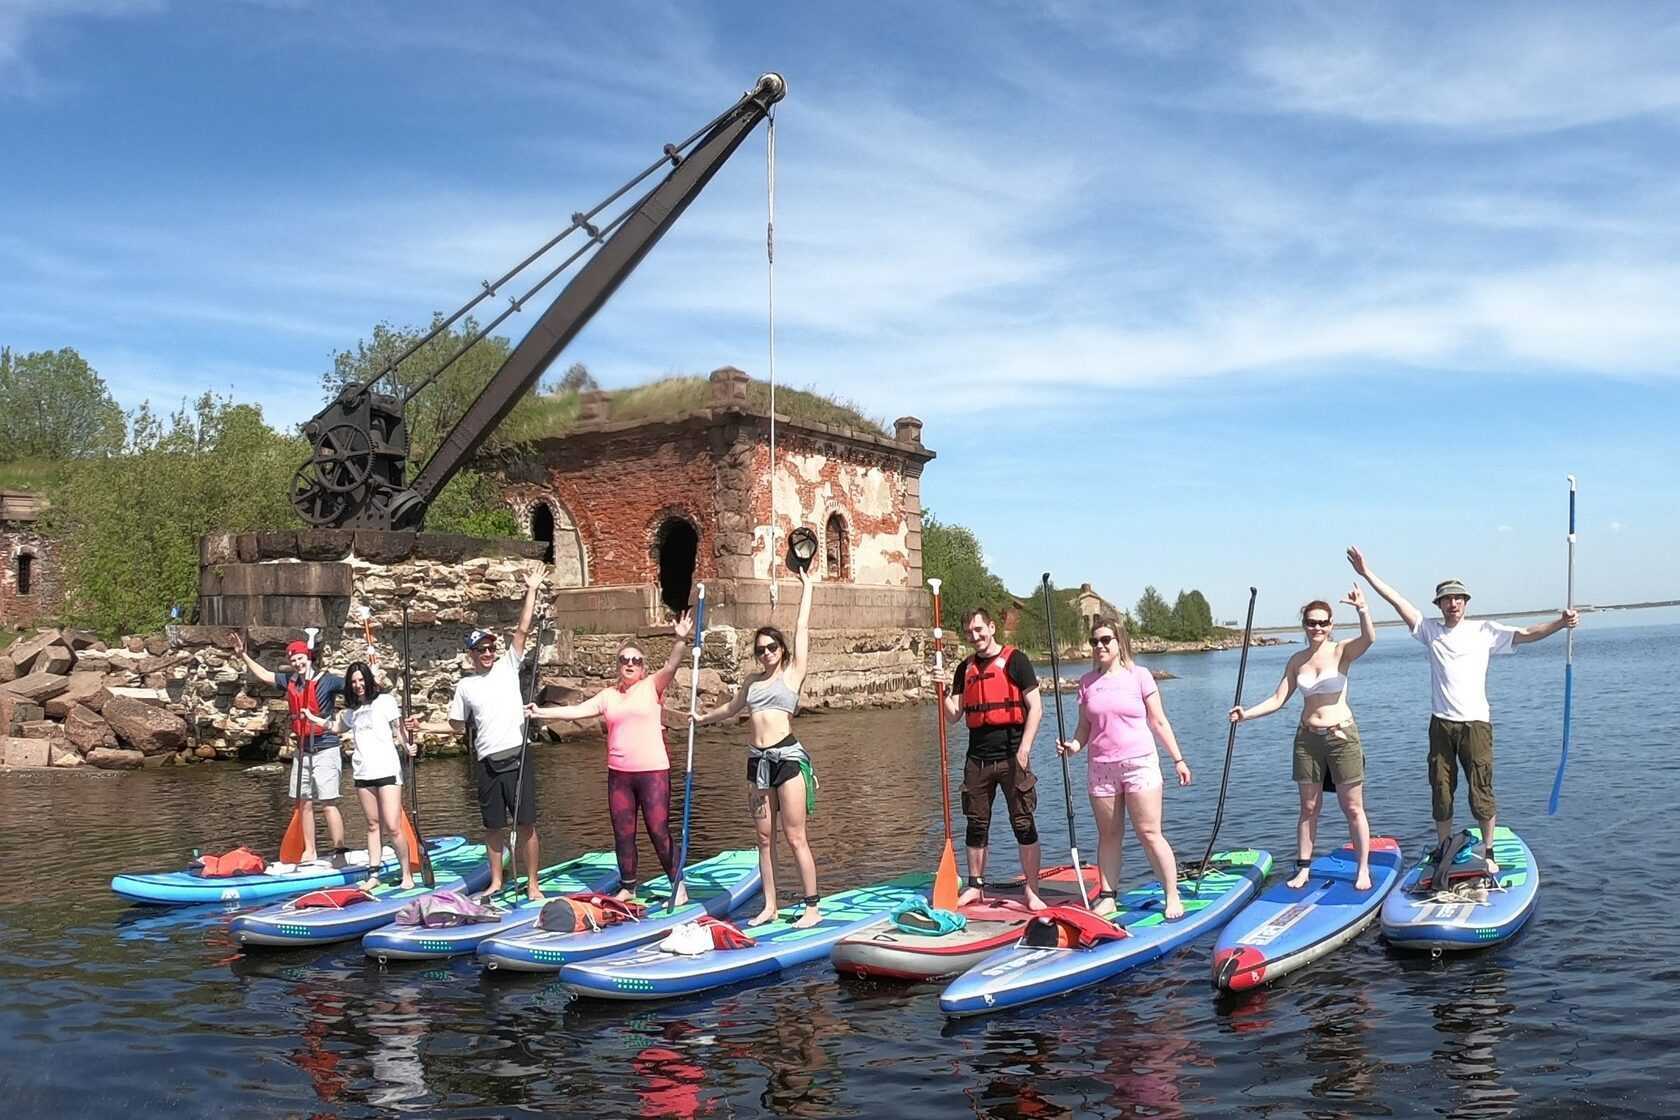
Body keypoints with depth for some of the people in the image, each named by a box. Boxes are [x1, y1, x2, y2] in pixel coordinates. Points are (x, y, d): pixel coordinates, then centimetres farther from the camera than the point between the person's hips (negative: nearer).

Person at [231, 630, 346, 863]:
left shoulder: (326, 680, -10)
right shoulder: (289, 681, 9)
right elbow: (264, 675, 24)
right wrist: (244, 656, 25)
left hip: (325, 750, -7)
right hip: (302, 751, 7)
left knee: (328, 804, -9)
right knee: (304, 803, 10)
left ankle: (339, 851, -6)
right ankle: (309, 852, 18)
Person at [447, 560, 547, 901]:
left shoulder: (508, 666, 4)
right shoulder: (465, 685, 7)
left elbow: (523, 630, -3)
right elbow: (458, 726, 14)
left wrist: (532, 590, -7)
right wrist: (453, 710, -2)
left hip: (517, 757, -2)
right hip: (487, 762, 2)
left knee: (525, 823, -1)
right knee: (493, 826, 12)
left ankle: (532, 884, 7)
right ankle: (496, 882, 26)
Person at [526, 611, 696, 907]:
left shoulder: (652, 686, -1)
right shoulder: (607, 696, 11)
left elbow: (670, 666, -17)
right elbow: (577, 710, 9)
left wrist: (680, 640, -33)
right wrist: (543, 713, 4)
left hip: (653, 771, -5)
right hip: (618, 774, 5)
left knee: (659, 831, -3)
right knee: (623, 834, 11)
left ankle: (679, 885, 10)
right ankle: (628, 887, 25)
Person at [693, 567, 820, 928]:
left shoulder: (793, 672, 1)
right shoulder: (752, 681, 15)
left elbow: (802, 629, -2)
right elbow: (732, 708, 35)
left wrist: (807, 587, 2)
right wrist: (703, 717, 50)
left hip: (788, 756, -6)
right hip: (758, 760, 6)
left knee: (795, 837, -4)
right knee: (765, 838, 9)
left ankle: (813, 906, 3)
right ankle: (769, 907, 16)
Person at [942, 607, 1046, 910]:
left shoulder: (1014, 659, -2)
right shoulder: (965, 668, 12)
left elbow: (1035, 707, -5)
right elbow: (953, 716, 10)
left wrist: (1024, 748, -14)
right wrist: (944, 691, -8)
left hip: (1011, 756, -5)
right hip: (977, 757, 5)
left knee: (1024, 824, -3)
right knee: (977, 824, 11)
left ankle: (1032, 891, 2)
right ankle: (975, 886, 22)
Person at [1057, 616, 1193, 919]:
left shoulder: (1139, 675, 0)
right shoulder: (1087, 682, 8)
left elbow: (1158, 722, 3)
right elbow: (1085, 726, 12)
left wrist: (1178, 759, 3)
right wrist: (1075, 744, -9)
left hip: (1139, 763, -3)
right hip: (1100, 767, 3)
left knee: (1149, 834, -5)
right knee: (1108, 835, 8)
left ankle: (1173, 896, 4)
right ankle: (1107, 897, 15)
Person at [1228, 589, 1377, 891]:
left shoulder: (1341, 651, -6)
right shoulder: (1297, 660, 5)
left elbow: (1369, 638, -28)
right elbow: (1278, 699, 3)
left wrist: (1363, 610, -45)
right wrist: (1247, 713, -11)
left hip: (1341, 736, -4)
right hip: (1307, 738, 4)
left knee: (1353, 808, 4)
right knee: (1309, 808, 10)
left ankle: (1363, 870, 14)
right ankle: (1303, 868, 17)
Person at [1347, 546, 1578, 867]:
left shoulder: (1484, 631, 3)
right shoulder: (1430, 630, 8)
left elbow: (1526, 634, -7)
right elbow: (1397, 600, 4)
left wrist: (1560, 623, -23)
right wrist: (1367, 573, 0)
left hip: (1476, 723, -2)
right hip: (1441, 724, 2)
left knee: (1481, 790, -1)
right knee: (1440, 790, 9)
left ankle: (1488, 852, 13)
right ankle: (1444, 850, 22)